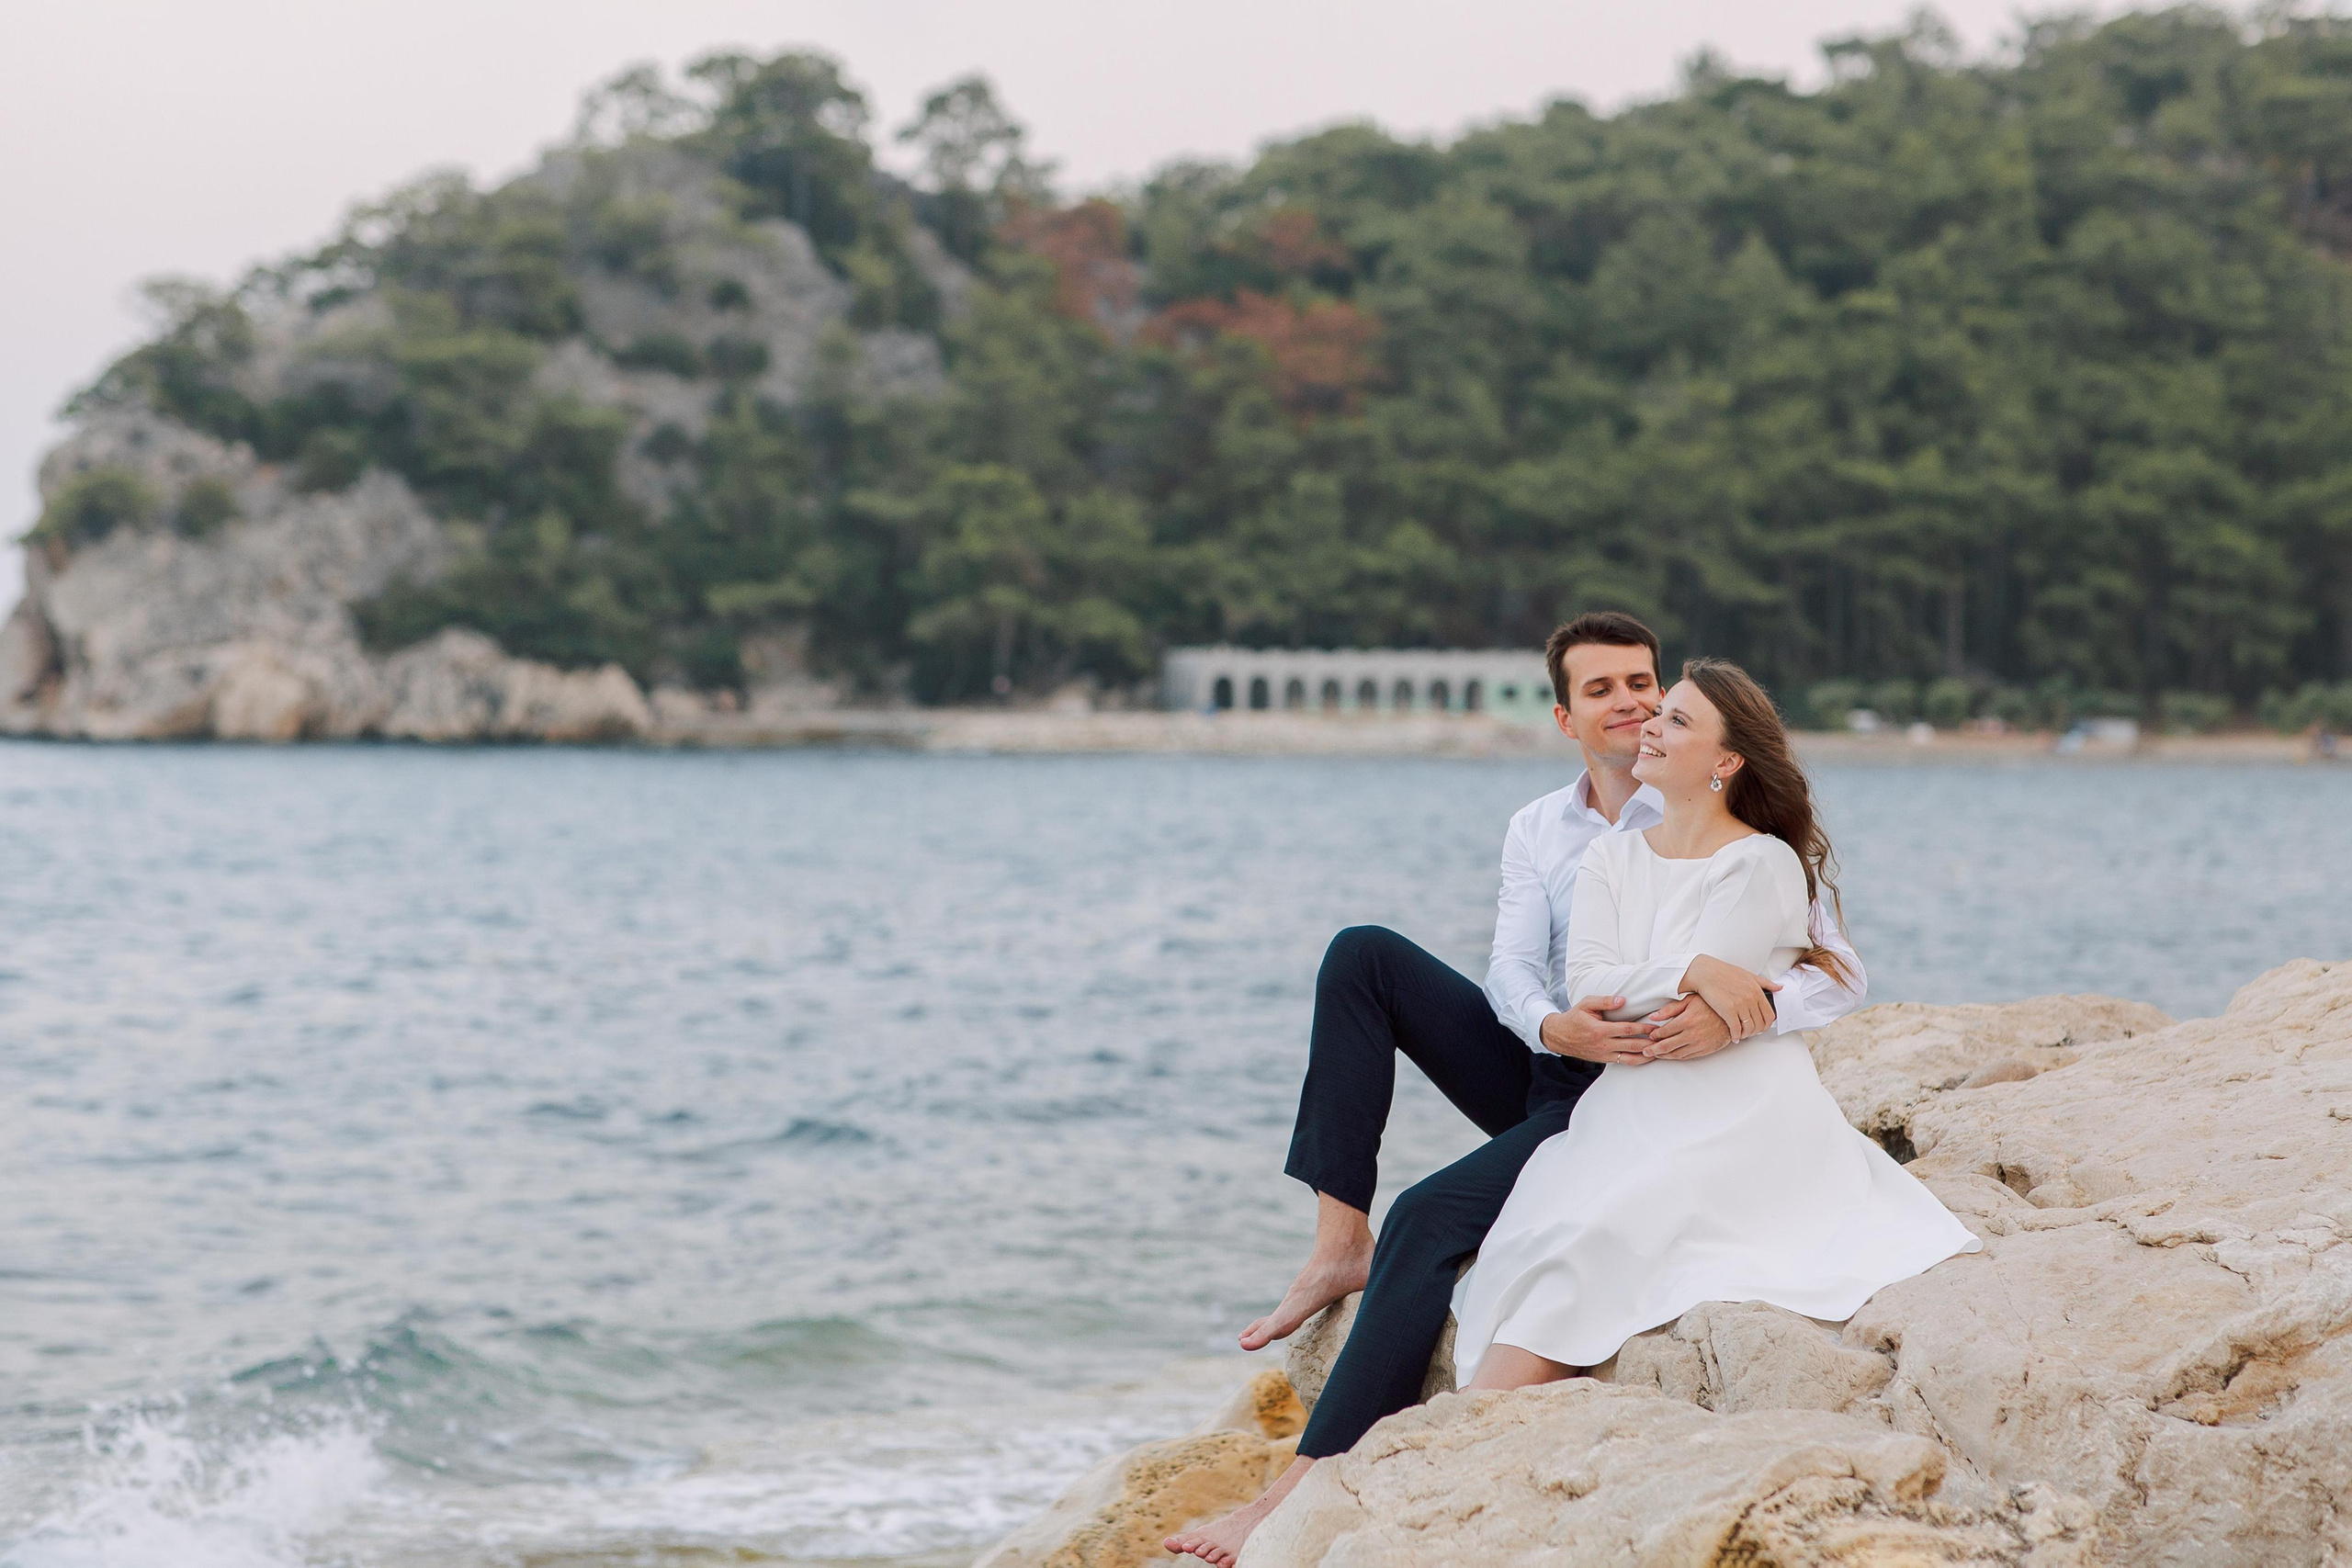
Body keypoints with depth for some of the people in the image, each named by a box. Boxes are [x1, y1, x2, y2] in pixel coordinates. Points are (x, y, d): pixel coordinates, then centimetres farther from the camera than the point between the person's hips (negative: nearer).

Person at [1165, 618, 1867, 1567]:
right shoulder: (1537, 831, 10)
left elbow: (1842, 975, -15)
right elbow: (1511, 967, -3)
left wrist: (1741, 1014, -36)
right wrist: (1551, 1025, -28)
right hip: (1544, 1068, 6)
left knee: (1431, 1217, -27)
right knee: (1362, 956, -9)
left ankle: (1314, 1480, -31)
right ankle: (1340, 1244, -15)